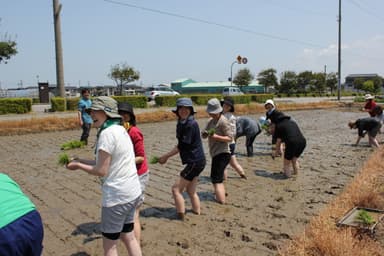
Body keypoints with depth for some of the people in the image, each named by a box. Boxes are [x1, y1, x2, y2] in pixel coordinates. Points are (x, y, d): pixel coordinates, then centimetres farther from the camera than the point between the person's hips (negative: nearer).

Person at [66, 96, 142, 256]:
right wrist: (81, 160, 10)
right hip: (132, 192, 9)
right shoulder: (120, 130, 9)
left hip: (117, 195, -9)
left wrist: (79, 166, -3)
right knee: (128, 237, 22)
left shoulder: (107, 133, -19)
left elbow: (102, 171, -18)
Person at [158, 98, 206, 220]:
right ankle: (197, 212, 34)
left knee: (176, 189, -5)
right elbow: (181, 145, 12)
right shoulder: (182, 124, 9)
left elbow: (182, 146, -19)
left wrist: (166, 156, -12)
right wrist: (166, 156, 4)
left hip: (195, 161, -9)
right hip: (195, 161, 9)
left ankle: (181, 218, 4)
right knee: (190, 190, 20)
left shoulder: (191, 124, -19)